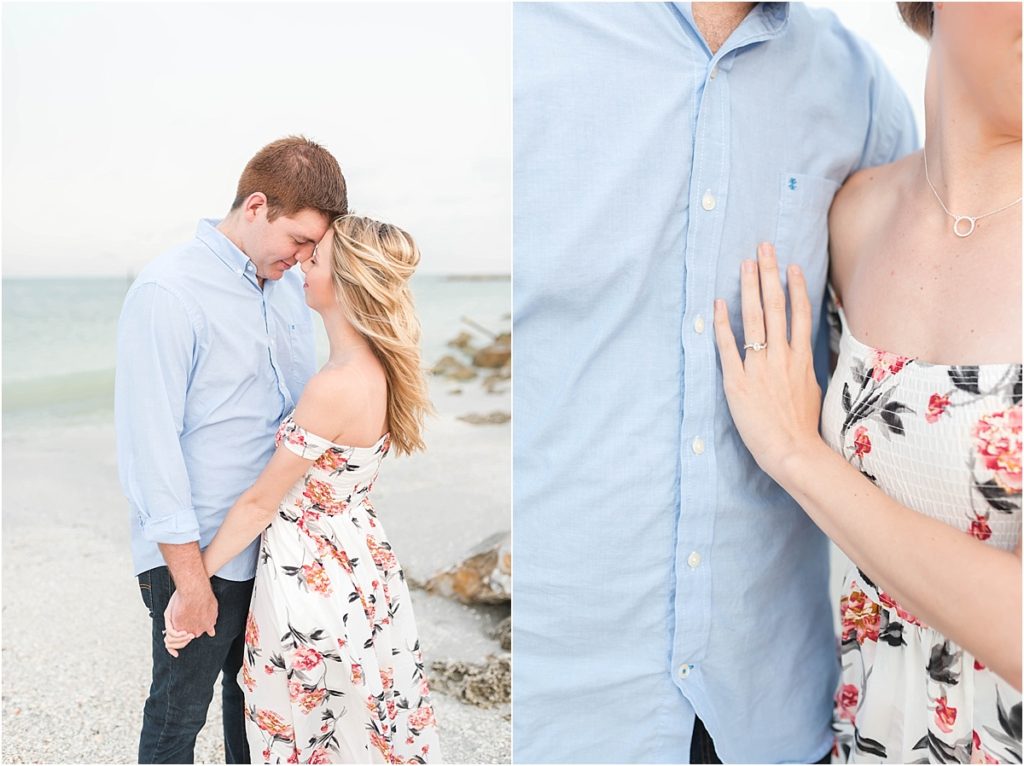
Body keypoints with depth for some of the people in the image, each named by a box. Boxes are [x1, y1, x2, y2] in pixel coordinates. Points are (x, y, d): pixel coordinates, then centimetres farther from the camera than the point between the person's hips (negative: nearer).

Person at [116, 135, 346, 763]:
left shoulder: (291, 286, 5)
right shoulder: (168, 293, -17)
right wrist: (188, 574, -17)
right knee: (180, 711, 10)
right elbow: (150, 444, -18)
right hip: (198, 552, -6)